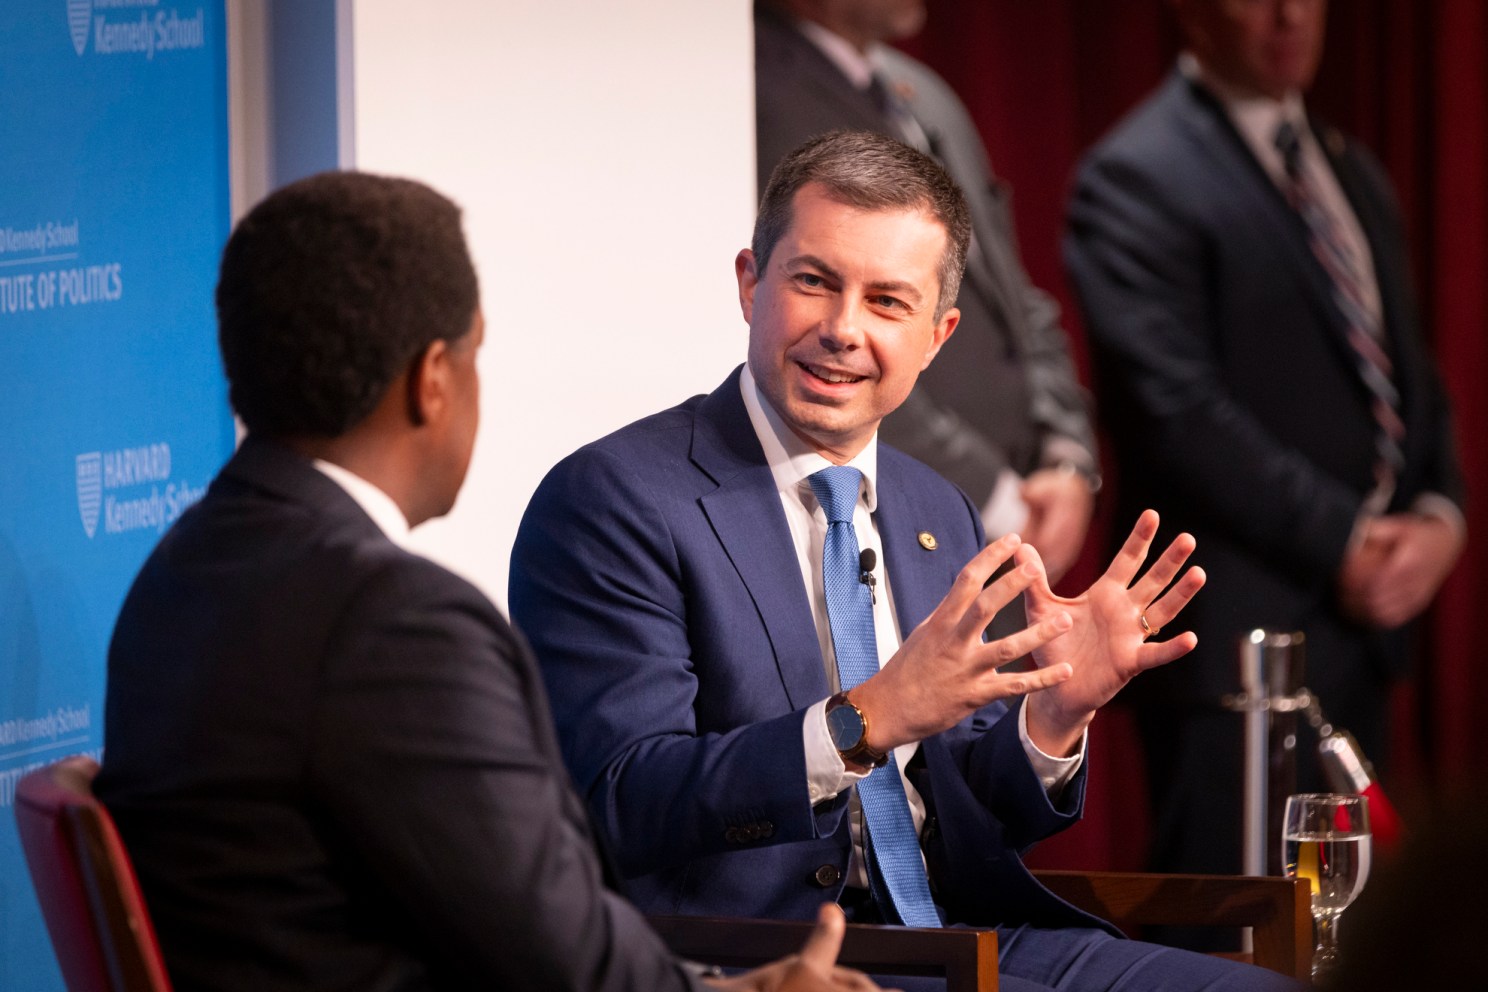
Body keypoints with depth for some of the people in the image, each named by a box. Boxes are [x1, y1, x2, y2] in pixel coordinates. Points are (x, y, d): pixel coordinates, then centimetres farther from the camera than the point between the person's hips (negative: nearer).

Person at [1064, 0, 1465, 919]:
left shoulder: (1352, 172, 18)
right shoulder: (1138, 178, -9)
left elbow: (1407, 369, 19)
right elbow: (1178, 412, -17)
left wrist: (1438, 514, -1)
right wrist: (1341, 541, -17)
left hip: (1363, 616, 8)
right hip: (1238, 636, -8)